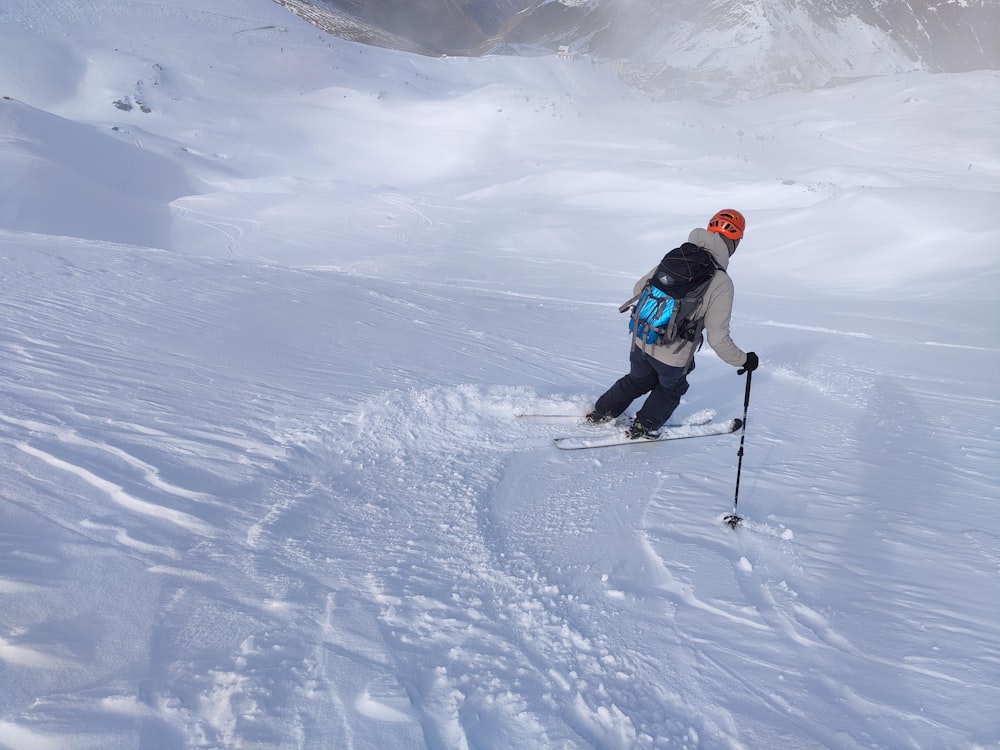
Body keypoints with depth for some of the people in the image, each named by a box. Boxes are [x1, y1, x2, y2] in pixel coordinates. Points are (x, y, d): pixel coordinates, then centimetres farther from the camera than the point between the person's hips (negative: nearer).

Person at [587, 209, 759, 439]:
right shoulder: (721, 283, -20)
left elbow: (640, 288, 7)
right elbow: (718, 338, -19)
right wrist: (743, 360, -4)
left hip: (642, 341, 4)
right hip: (673, 357, -4)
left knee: (639, 380, 33)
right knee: (671, 389, 29)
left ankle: (602, 412, 45)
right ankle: (642, 428, 39)